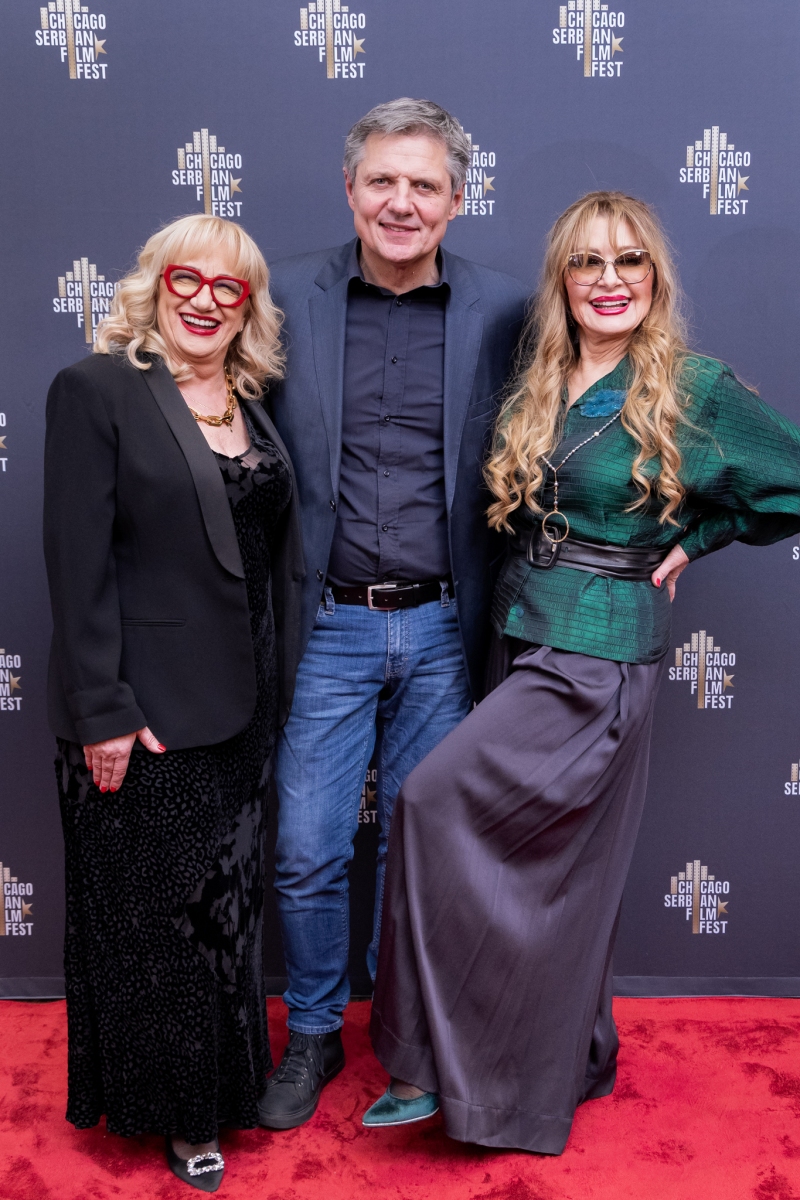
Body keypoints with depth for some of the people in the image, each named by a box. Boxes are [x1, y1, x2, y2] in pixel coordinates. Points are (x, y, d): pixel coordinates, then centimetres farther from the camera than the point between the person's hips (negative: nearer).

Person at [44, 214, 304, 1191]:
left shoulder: (253, 403, 9)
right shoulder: (96, 389, -9)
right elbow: (78, 562, -14)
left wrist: (279, 691, 9)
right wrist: (103, 713, -17)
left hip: (238, 708, 6)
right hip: (142, 712, -6)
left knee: (225, 913, 18)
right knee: (149, 920, 10)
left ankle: (215, 1091, 38)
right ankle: (164, 1109, 30)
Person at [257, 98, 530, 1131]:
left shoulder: (502, 310, 0)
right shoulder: (286, 296, -1)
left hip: (444, 628, 1)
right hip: (327, 626, 0)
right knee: (307, 852, 5)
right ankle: (313, 1035, 29)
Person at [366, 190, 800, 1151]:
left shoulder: (695, 389, -6)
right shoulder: (536, 388, 9)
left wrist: (693, 538, -2)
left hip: (602, 655, -6)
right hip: (521, 639, 6)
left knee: (434, 802, -14)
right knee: (546, 864, 13)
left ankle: (442, 1061, 2)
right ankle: (568, 1062, 33)